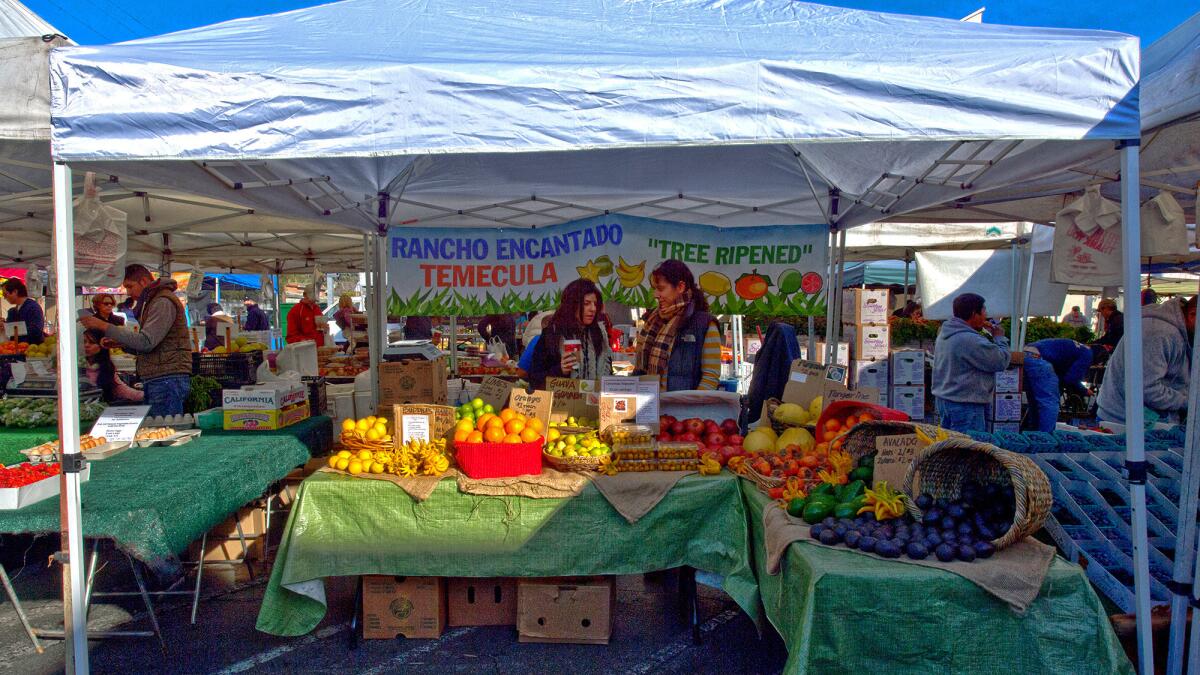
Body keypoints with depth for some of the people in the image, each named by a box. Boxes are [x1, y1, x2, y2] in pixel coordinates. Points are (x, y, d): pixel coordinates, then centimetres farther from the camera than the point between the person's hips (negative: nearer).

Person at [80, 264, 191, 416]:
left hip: (167, 380, -10)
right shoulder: (152, 302, 24)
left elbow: (146, 342, -18)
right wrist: (118, 343, 11)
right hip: (155, 381, 10)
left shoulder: (164, 302, -9)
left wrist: (104, 326, -14)